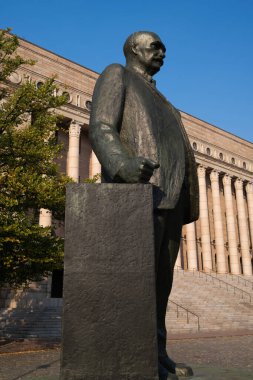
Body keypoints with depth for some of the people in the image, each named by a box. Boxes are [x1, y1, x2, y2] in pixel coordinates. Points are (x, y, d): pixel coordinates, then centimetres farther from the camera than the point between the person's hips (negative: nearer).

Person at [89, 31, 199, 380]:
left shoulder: (158, 99, 33)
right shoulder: (116, 76, 9)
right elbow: (100, 129, -9)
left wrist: (184, 201, 15)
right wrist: (123, 165, -30)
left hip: (169, 197, 8)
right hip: (139, 191, -8)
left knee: (161, 280, 4)